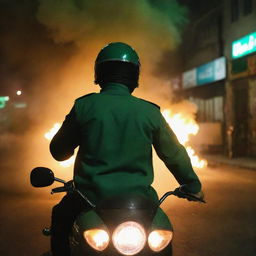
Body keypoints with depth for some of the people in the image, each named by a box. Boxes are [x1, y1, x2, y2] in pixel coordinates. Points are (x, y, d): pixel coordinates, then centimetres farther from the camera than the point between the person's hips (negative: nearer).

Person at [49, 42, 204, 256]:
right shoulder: (150, 112, -4)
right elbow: (174, 154, 4)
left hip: (92, 196, -1)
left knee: (60, 219, 31)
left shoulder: (84, 106, -6)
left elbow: (58, 151, 4)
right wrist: (192, 186, 20)